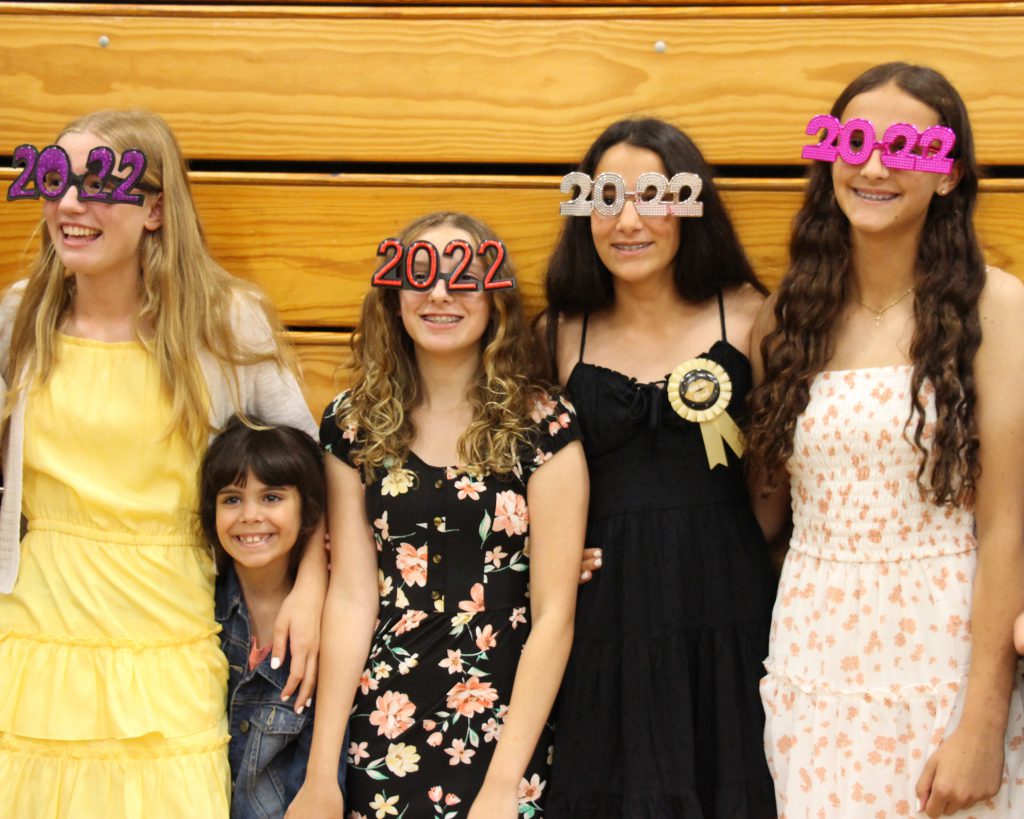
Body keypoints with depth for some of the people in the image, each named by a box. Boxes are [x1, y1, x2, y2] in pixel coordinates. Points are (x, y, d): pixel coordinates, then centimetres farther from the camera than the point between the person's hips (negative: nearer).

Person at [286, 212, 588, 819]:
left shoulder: (542, 428, -7)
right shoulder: (355, 426, 2)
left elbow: (553, 615, -9)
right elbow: (352, 596, -2)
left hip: (505, 732, -2)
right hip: (382, 731, 2)